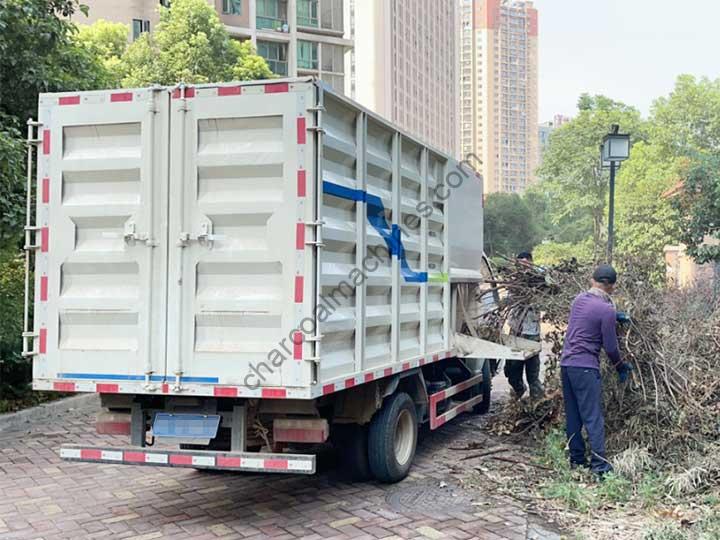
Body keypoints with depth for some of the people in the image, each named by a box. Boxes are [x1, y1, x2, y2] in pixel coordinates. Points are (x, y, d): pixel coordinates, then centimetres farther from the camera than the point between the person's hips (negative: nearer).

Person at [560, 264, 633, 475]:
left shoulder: (579, 299, 8)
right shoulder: (606, 310, -13)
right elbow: (610, 347, -7)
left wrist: (615, 316, 28)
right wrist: (621, 366, 9)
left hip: (566, 363, 7)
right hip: (585, 367, -7)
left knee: (572, 416, 12)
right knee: (593, 418, -5)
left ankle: (577, 459, 18)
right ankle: (599, 464, -8)